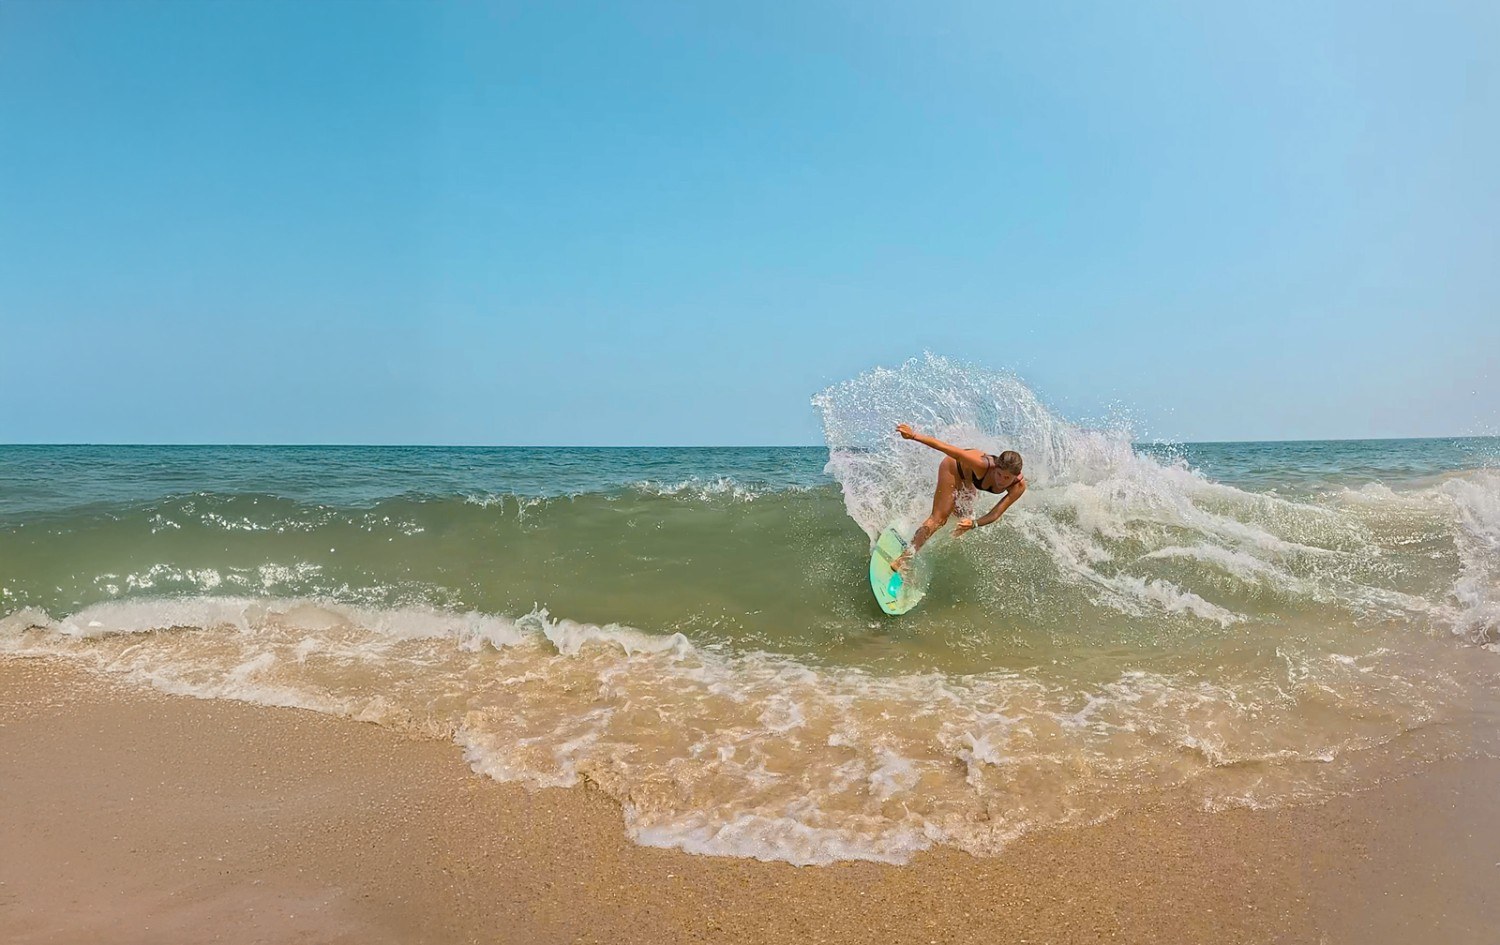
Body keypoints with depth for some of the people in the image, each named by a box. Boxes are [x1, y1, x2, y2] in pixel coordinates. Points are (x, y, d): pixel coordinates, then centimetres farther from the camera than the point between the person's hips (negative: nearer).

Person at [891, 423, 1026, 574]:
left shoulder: (1019, 486, -33)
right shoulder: (983, 465, -45)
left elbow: (995, 514, -33)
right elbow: (947, 448, -42)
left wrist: (974, 524, -52)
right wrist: (914, 435, -44)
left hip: (969, 476, 5)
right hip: (955, 466, -5)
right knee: (940, 518, -9)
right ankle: (903, 560, -5)